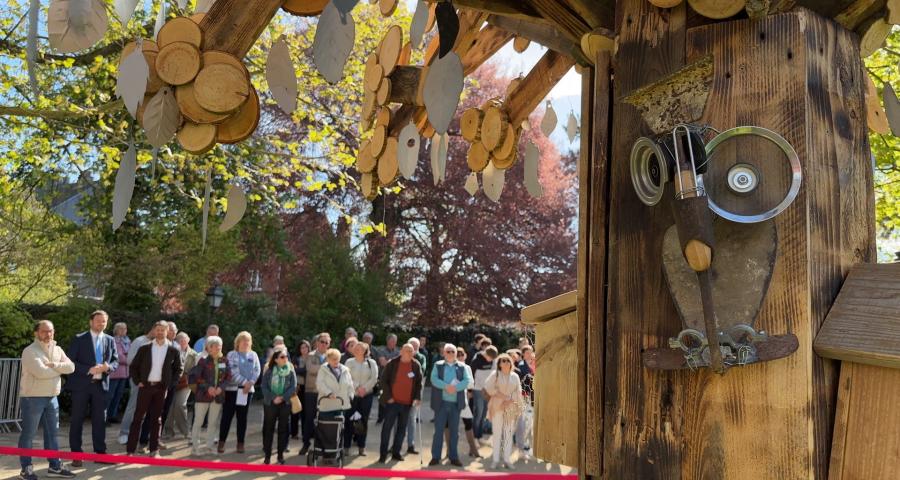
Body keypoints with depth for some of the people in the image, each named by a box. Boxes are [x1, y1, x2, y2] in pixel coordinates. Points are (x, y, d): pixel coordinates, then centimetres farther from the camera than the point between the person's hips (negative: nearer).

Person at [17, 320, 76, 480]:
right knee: (28, 434, 3)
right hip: (32, 398, -7)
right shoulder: (30, 351, -12)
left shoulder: (57, 350, 9)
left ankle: (55, 466, 17)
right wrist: (60, 369, -8)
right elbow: (41, 372, -24)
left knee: (52, 433, 11)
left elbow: (71, 367, -3)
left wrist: (54, 365, -18)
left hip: (52, 398, 7)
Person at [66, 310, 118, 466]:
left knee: (100, 419, 7)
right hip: (81, 384, -3)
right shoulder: (79, 339, -2)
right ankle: (76, 455, 10)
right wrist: (89, 370, -19)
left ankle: (100, 452, 15)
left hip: (100, 384, 4)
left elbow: (115, 361, 10)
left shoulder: (110, 340, 10)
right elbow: (70, 361, -8)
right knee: (77, 420, 2)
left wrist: (108, 367, -12)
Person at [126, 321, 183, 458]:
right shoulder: (144, 348, 2)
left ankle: (154, 450, 12)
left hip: (161, 388, 0)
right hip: (145, 386, 0)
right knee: (138, 418, -1)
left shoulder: (173, 350, 2)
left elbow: (179, 368, 10)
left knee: (156, 419, 6)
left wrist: (171, 383, 2)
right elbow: (133, 367, 8)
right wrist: (137, 381, -2)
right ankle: (130, 449, 3)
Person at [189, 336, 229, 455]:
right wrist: (207, 387, -16)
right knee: (198, 421, 1)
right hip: (203, 395, -4)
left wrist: (221, 387, -8)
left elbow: (228, 376, 7)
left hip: (218, 395, 4)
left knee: (213, 422, 10)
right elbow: (195, 376, -11)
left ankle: (209, 445, 20)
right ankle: (195, 446, 10)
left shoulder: (224, 361, 5)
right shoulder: (203, 360, -7)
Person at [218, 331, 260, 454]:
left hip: (247, 390, 3)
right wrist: (244, 382, -17)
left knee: (242, 417, 7)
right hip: (232, 388, -3)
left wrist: (250, 383, -13)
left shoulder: (253, 355, 11)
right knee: (227, 415, -1)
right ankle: (221, 442, 8)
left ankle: (240, 443, 12)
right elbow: (233, 371, -10)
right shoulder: (231, 354, 1)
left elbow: (257, 370, 2)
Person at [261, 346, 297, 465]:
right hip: (270, 403, 0)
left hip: (285, 404, 0)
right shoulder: (269, 371, -2)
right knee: (268, 429, 4)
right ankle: (267, 455, 12)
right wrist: (273, 398, -15)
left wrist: (282, 397, -15)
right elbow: (264, 386, -5)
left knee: (283, 429, 5)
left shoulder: (290, 371, -1)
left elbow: (293, 387, -6)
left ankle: (281, 455, 13)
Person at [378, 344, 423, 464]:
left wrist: (418, 397, -5)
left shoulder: (416, 365, 3)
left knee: (402, 428, 9)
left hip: (407, 403, 3)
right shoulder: (392, 364, -5)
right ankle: (383, 454, 6)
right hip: (392, 401, -3)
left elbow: (419, 382, 6)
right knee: (387, 427, -1)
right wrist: (388, 396, -9)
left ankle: (396, 452, 19)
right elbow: (384, 380, -4)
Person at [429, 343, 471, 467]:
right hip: (442, 402, -1)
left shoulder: (462, 367, 8)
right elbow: (434, 379, -8)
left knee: (454, 431, 7)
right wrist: (446, 387, -21)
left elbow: (467, 381, -3)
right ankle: (435, 457, 7)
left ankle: (454, 457, 15)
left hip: (456, 403, 1)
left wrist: (455, 388, -19)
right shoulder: (438, 365, 6)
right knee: (439, 430, 1)